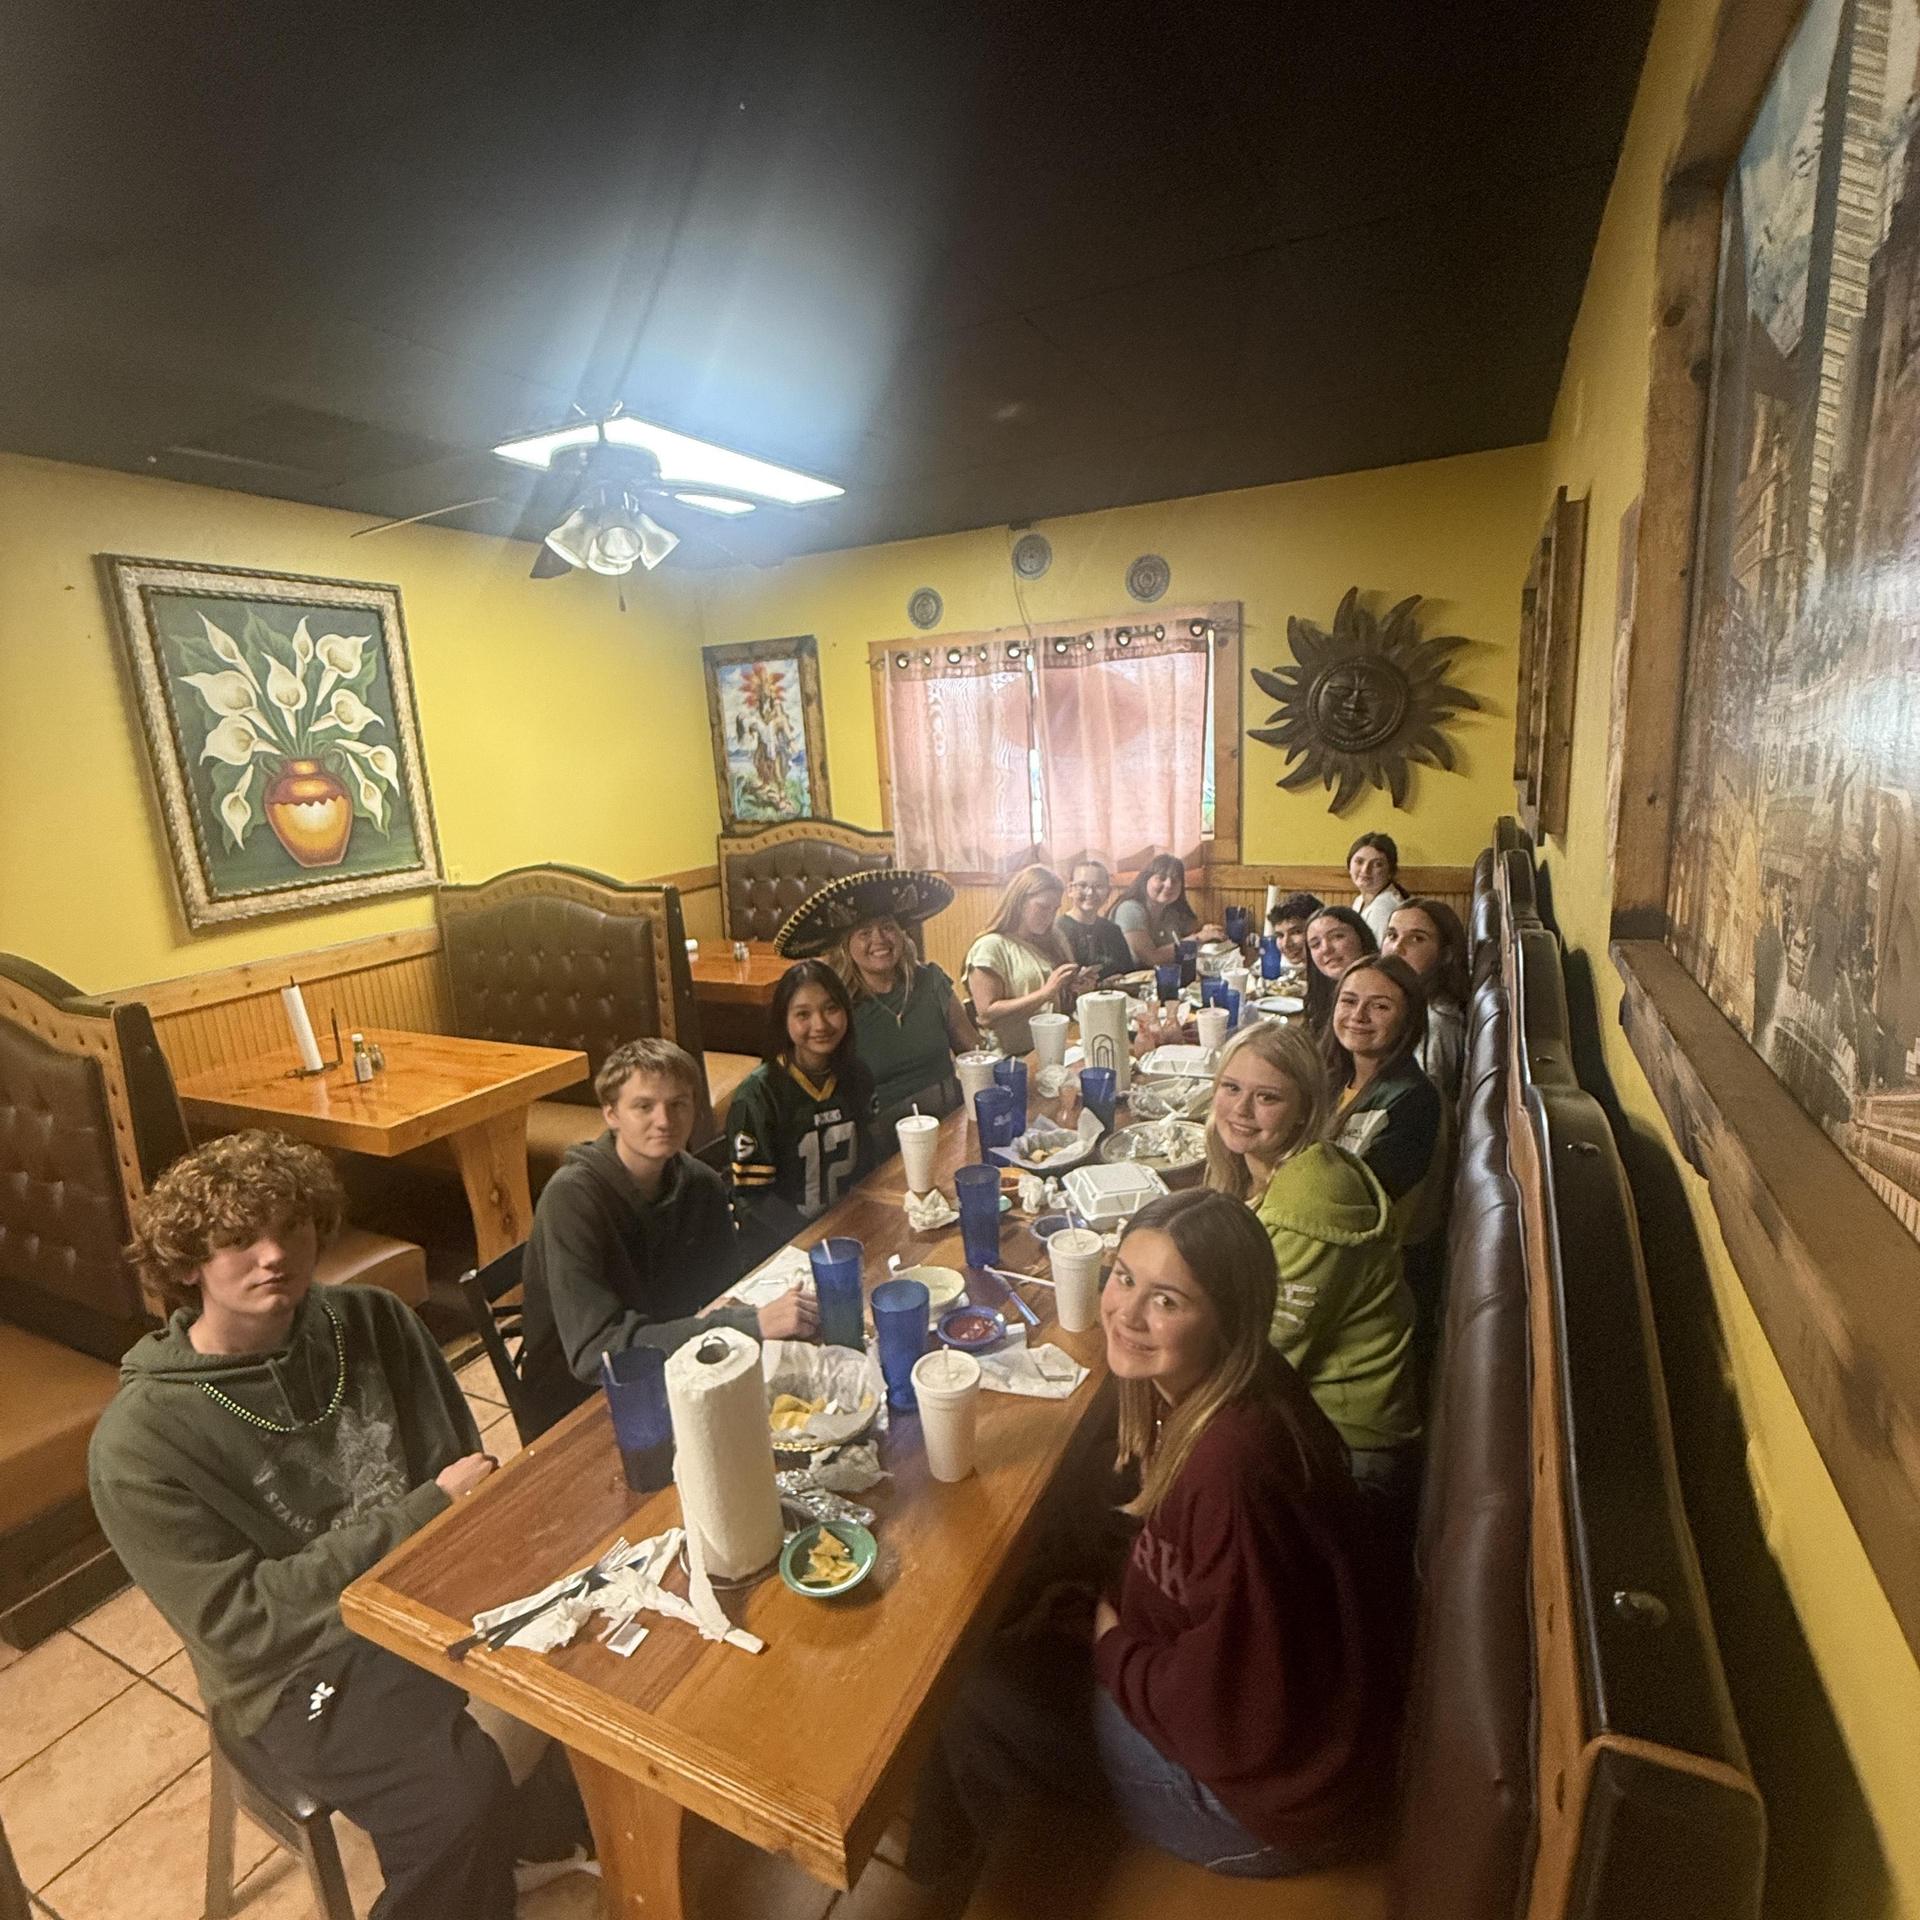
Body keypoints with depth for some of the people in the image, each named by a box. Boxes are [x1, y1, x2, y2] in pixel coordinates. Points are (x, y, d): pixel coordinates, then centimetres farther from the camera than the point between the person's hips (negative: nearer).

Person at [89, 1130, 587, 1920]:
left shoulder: (375, 1321, -3)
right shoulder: (138, 1442, -14)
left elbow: (465, 1475, 3)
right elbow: (236, 1620, -14)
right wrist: (422, 1513, -20)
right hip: (301, 1660, -4)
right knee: (464, 1798, -28)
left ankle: (553, 1821, 15)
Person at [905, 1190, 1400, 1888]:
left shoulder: (1233, 1465, -38)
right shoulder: (1207, 1392, -10)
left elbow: (1225, 1714, -28)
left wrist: (1110, 1647, -12)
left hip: (1276, 1806, -7)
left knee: (980, 1691, 0)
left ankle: (940, 1872, 35)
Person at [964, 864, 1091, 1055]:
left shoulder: (1053, 943, 16)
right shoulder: (990, 947, -5)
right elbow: (987, 1016, -13)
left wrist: (1076, 989, 2)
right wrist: (1046, 992, -16)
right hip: (1014, 1058, -6)